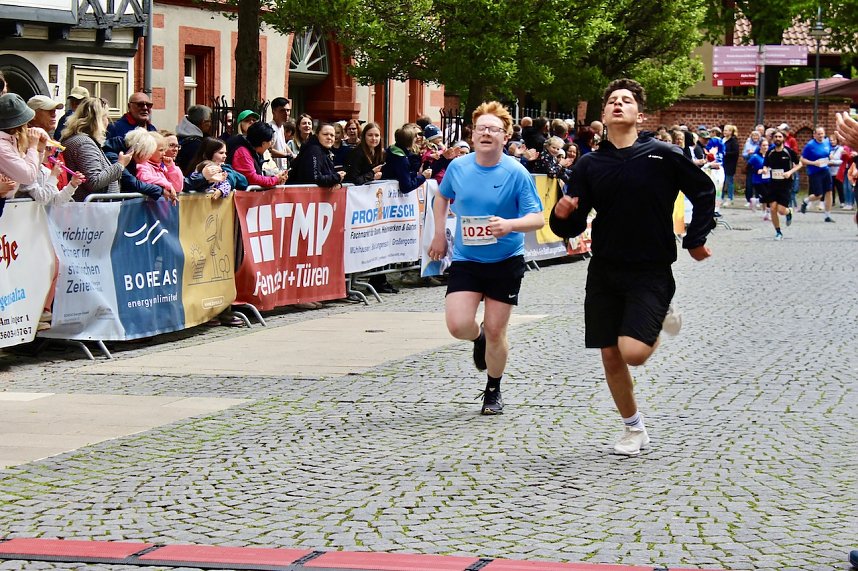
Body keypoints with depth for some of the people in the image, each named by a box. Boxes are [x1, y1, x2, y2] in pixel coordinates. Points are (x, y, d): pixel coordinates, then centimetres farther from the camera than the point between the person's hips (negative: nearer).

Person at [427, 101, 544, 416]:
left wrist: (510, 225, -31)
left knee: (495, 331, 2)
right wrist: (439, 235, 13)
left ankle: (493, 390, 25)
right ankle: (479, 337, 25)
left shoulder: (516, 173, -12)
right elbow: (442, 196, 19)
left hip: (506, 262, -2)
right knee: (458, 325, -13)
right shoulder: (457, 167, -2)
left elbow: (538, 218, -13)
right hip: (465, 260, 2)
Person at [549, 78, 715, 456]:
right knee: (610, 356, 6)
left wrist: (695, 239, 3)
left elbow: (704, 191, 7)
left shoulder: (662, 155, -7)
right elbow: (572, 227, 2)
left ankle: (662, 317, 16)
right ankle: (633, 429, 27)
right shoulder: (589, 165, 1)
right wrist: (562, 215, -20)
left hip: (651, 272, -3)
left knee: (633, 352, -18)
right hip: (604, 272, 3)